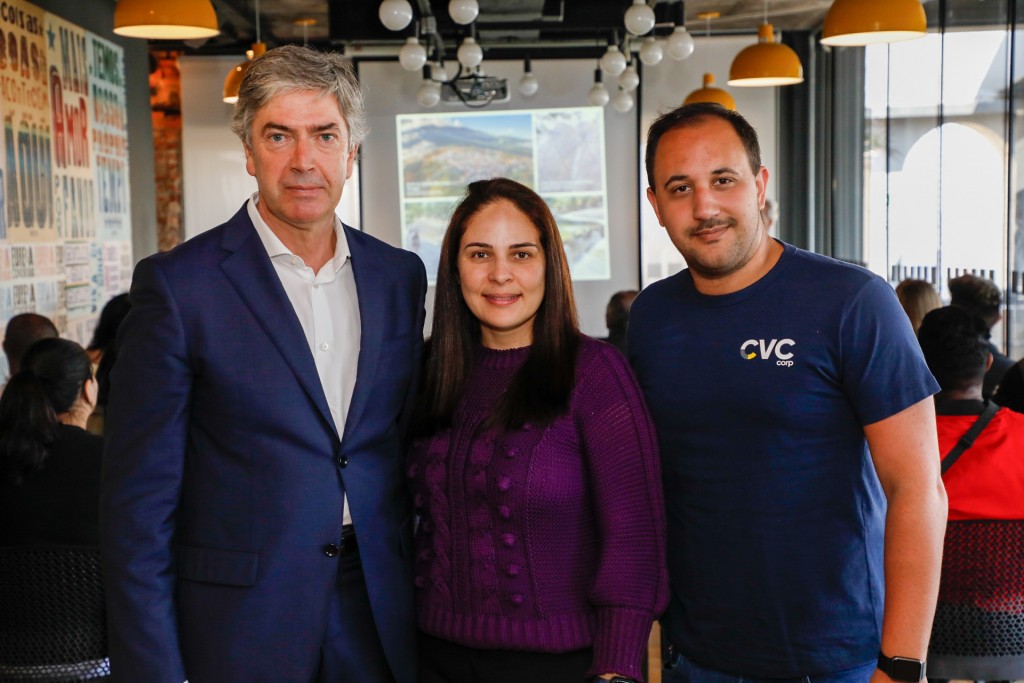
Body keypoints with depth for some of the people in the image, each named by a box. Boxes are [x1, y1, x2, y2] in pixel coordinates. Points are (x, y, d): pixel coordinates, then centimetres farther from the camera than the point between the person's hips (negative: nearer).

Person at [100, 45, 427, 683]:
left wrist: (424, 590, 8)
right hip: (241, 621, -3)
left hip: (381, 617, 4)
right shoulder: (177, 284, -9)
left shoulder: (400, 276, 4)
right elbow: (139, 499, -8)